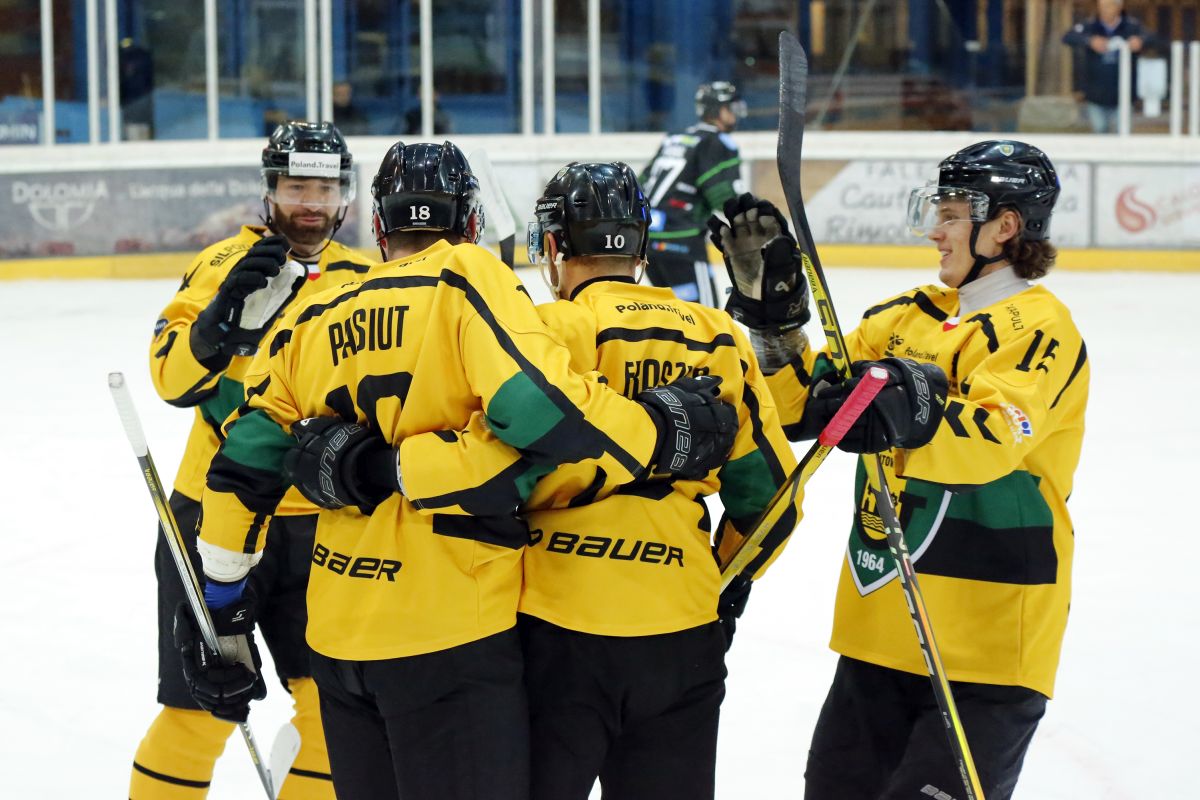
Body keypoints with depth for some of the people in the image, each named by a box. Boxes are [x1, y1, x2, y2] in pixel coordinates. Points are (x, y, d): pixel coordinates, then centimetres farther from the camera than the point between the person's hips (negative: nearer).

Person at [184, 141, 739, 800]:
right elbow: (536, 401, -22)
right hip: (450, 630, -6)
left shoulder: (312, 318, 10)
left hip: (339, 634, 6)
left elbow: (243, 466, 11)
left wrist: (220, 601, 20)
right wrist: (664, 432, -10)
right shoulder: (466, 278, -6)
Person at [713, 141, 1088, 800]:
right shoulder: (910, 316, 12)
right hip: (881, 630, 7)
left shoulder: (1036, 326, -11)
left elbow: (993, 441, -28)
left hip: (987, 643, -7)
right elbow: (801, 401, 10)